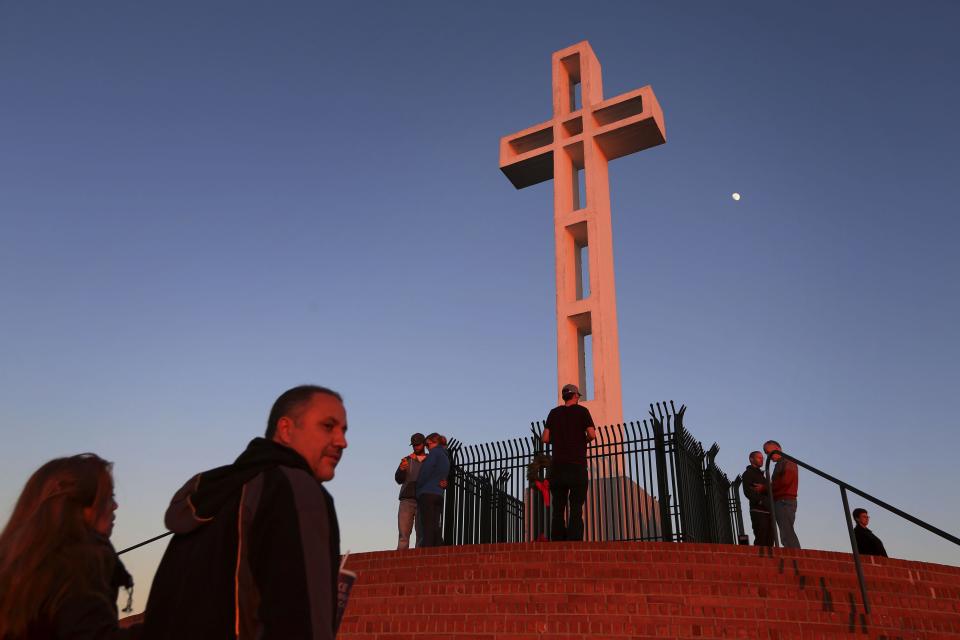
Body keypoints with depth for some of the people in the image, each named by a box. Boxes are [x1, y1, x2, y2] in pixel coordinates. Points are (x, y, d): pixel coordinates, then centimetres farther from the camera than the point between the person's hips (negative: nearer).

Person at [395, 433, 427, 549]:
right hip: (407, 500, 1)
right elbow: (398, 480, 6)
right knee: (403, 534, -5)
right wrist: (401, 469, -16)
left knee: (422, 535, -6)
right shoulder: (407, 460, 16)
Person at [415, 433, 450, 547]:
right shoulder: (446, 457, 23)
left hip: (427, 493, -8)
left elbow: (426, 471, -9)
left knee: (428, 526, -11)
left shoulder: (435, 452, -2)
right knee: (435, 526, 5)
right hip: (439, 495, 8)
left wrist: (418, 487, 1)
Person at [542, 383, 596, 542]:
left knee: (558, 508, 6)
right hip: (577, 465, -3)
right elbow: (592, 434, -9)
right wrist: (585, 440, 12)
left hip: (558, 465, 3)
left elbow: (546, 438, 5)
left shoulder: (554, 413, 10)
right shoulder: (582, 411, 1)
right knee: (576, 508, -2)